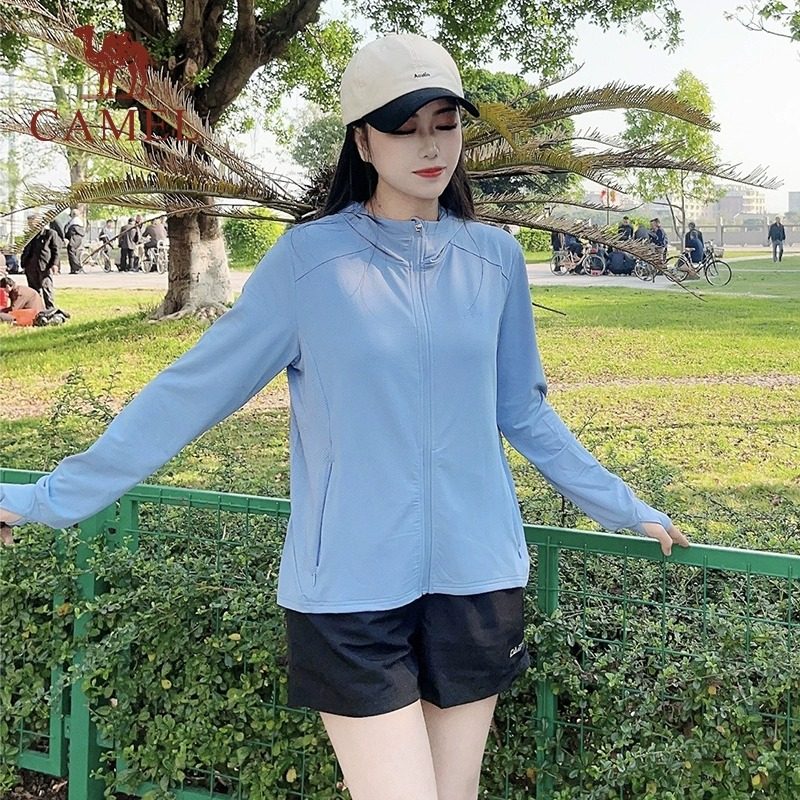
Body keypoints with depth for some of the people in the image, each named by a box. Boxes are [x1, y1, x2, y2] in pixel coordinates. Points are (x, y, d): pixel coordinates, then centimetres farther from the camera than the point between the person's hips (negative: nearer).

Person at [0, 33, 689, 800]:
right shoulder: (307, 260, -8)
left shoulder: (493, 258, 3)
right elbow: (191, 391, -3)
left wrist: (625, 509, 18)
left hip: (475, 578, 4)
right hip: (350, 590, -3)